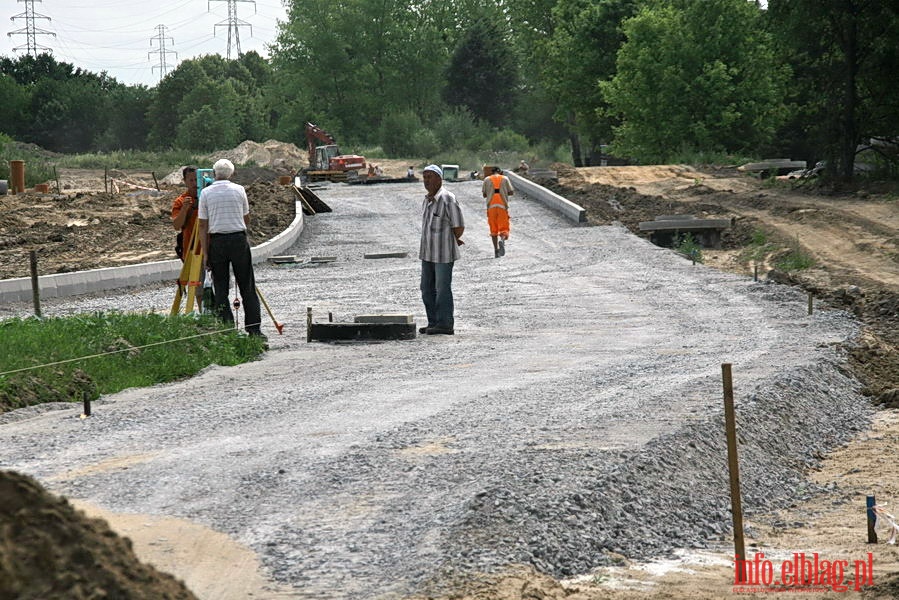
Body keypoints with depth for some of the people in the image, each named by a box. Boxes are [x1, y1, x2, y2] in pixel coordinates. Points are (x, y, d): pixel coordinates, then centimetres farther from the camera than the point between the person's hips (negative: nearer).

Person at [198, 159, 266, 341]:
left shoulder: (205, 193, 0)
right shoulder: (239, 190, 2)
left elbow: (203, 225, -1)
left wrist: (205, 253, 2)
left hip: (217, 242, 0)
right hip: (239, 239, 0)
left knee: (221, 290, 5)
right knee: (247, 288, 4)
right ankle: (254, 329, 1)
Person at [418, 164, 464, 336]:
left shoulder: (448, 199, -16)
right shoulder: (427, 200, 10)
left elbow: (459, 227, -14)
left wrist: (451, 243, 3)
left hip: (444, 253, -8)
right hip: (428, 252, 8)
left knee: (442, 289, -3)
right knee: (427, 288, 10)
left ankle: (445, 325, 4)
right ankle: (434, 323, 18)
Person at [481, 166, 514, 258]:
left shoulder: (487, 179, 9)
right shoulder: (505, 178, 8)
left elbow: (484, 194, 7)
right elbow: (511, 192, 4)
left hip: (491, 206, 1)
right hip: (503, 205, -1)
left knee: (493, 229, 9)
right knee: (504, 228, 0)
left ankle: (496, 250, 6)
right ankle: (502, 240, -31)